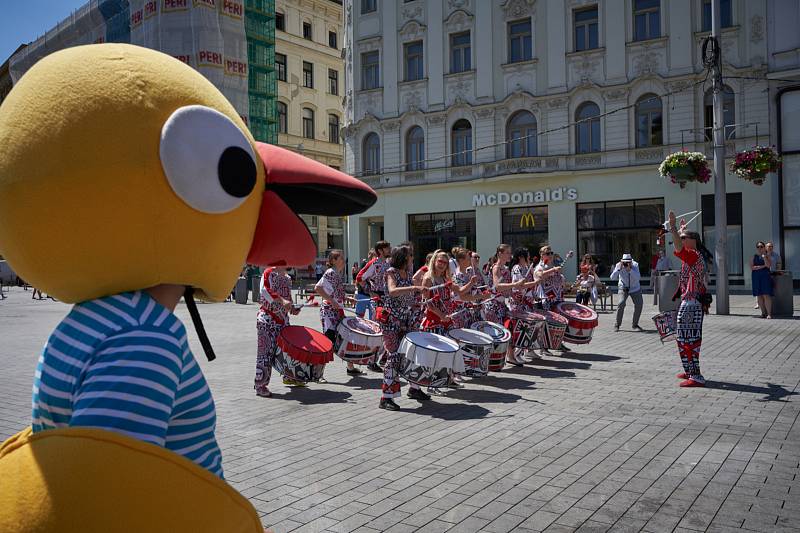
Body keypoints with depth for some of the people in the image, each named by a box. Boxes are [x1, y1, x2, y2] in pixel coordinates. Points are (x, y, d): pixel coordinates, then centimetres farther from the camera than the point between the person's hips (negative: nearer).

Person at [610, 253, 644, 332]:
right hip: (624, 288, -2)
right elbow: (612, 278, -26)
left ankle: (635, 325, 17)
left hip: (635, 288, 2)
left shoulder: (635, 265, -20)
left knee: (639, 304, -2)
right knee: (621, 303, -20)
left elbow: (638, 278, -31)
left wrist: (630, 269, -43)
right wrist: (619, 269, -37)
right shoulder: (619, 265, -19)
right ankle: (617, 325, -9)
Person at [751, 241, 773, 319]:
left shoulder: (767, 256, 5)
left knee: (766, 295, -10)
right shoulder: (754, 257, 9)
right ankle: (763, 313, 8)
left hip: (765, 276, -2)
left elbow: (768, 265, -11)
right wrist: (763, 266, -9)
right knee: (759, 296, 1)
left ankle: (769, 313, -9)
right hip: (756, 277, 2)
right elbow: (752, 267, -3)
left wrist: (764, 256, -13)